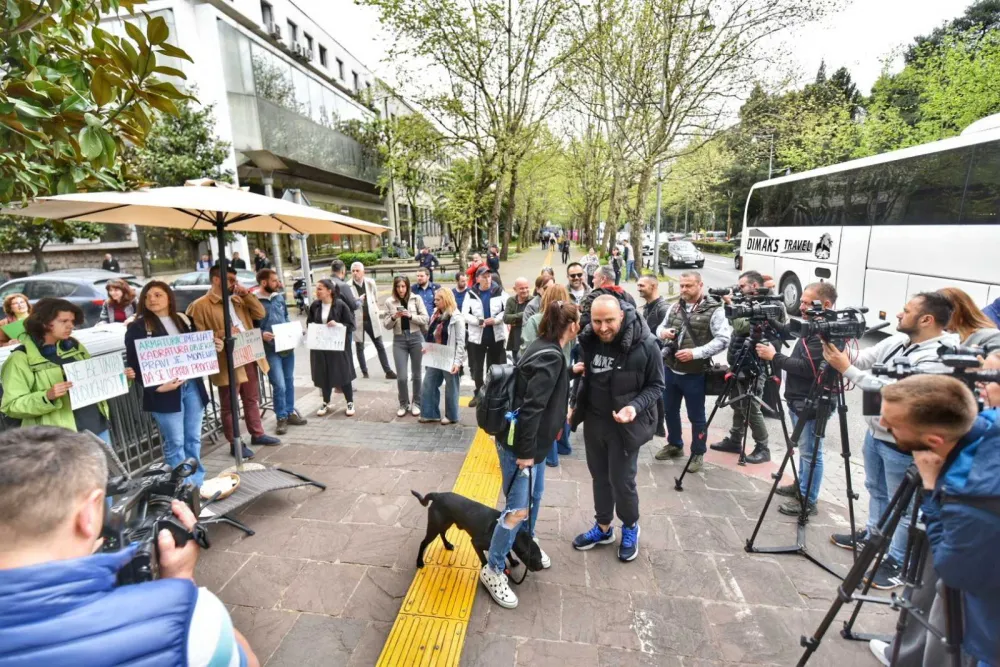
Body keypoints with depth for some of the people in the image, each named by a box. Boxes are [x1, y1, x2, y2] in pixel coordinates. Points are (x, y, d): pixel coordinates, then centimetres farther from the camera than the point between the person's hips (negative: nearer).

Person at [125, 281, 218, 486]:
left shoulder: (184, 321, 10)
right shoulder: (137, 328, -4)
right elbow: (134, 364, -7)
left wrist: (213, 348, -2)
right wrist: (157, 386, -18)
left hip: (192, 386, 5)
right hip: (165, 392, -5)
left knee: (193, 439, 12)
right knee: (174, 443, 2)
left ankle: (197, 484, 24)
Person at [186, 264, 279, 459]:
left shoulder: (237, 300, 14)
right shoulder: (200, 305, -9)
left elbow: (260, 313, 5)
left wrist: (246, 294, -2)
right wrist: (222, 334, -25)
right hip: (227, 363, -7)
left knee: (252, 400, 18)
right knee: (230, 406, 5)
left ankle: (257, 434, 32)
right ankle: (234, 444, 16)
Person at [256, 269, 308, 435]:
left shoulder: (279, 297, 8)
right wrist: (262, 334, -26)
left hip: (287, 346, 6)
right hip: (270, 350, -6)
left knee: (289, 382, 15)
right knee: (279, 385, -5)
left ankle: (290, 413, 29)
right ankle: (281, 418, 13)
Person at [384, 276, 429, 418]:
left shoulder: (416, 299, -1)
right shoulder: (389, 302, 2)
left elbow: (425, 319, -3)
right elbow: (386, 324, 3)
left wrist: (410, 316, -16)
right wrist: (394, 317, -16)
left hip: (415, 338, 0)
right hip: (399, 340, 1)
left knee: (416, 374, 9)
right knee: (401, 376, -3)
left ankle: (416, 403, 25)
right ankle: (403, 404, 18)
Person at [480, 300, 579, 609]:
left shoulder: (545, 349, 6)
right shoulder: (551, 357, -24)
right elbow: (531, 406, -28)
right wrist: (525, 451, -23)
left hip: (534, 440, 10)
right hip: (519, 443, -10)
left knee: (535, 495, 23)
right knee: (518, 509, -2)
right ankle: (493, 570, 16)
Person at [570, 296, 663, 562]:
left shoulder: (645, 344, -20)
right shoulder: (588, 340, -6)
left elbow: (656, 385, -9)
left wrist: (635, 406, -25)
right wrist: (574, 404, 2)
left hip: (625, 424, -4)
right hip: (593, 420, 5)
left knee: (621, 480, 5)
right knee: (599, 476, 17)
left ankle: (630, 527, 34)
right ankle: (603, 527, 38)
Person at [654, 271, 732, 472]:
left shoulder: (714, 310, -10)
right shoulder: (675, 307, 8)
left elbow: (723, 340, -16)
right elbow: (660, 327, 17)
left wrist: (695, 353, -24)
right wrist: (663, 332, -8)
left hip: (694, 373, -6)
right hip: (670, 369, 6)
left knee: (696, 416, 8)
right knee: (669, 410, 18)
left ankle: (698, 453, 26)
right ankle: (674, 445, 38)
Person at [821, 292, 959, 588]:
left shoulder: (936, 359, -24)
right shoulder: (897, 340, 3)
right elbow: (863, 359, 2)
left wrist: (846, 369, -30)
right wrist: (838, 351, -17)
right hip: (875, 433, 9)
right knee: (876, 490, 25)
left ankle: (898, 561, 25)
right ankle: (872, 536, 44)